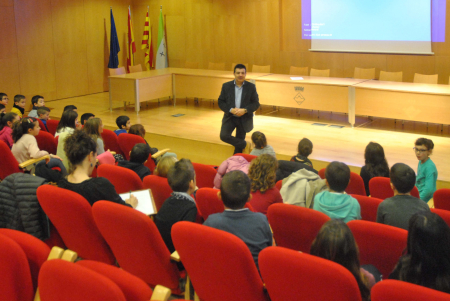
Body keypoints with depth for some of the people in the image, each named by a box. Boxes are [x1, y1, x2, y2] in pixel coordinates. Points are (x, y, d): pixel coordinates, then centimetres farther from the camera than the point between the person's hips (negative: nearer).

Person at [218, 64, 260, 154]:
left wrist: (245, 110, -20)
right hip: (230, 117, 1)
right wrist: (231, 110, -18)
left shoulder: (251, 87, -3)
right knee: (223, 136, -20)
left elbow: (256, 103, -3)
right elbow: (221, 102, -1)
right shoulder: (226, 86, -1)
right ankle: (243, 143, 3)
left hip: (244, 119, -1)